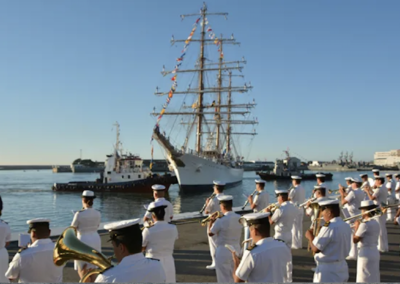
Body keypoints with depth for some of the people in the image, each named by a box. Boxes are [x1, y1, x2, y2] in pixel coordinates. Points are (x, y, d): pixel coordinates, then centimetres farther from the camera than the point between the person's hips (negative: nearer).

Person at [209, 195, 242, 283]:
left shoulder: (221, 220, -20)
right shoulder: (239, 218, -3)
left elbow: (210, 233, -7)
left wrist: (211, 222, 8)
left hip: (223, 251, -6)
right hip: (236, 249, 6)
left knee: (224, 278, 7)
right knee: (234, 277, 21)